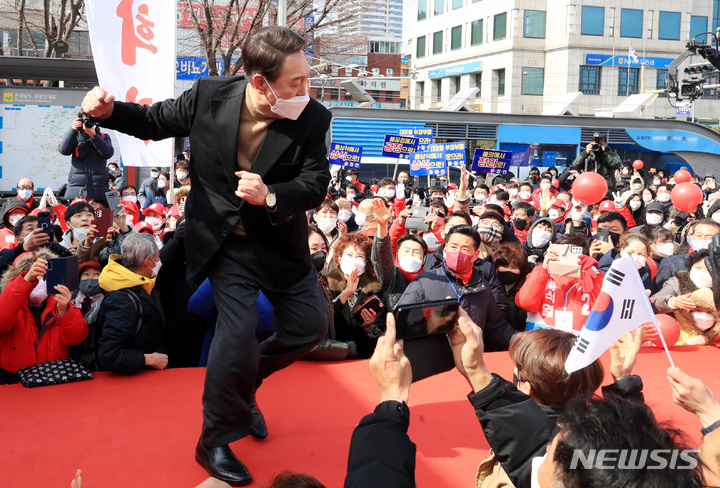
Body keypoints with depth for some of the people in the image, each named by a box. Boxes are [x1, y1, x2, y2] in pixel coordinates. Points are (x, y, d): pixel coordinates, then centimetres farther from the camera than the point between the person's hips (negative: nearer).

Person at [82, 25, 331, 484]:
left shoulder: (312, 118, -14)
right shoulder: (208, 97, -15)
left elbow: (316, 183, -13)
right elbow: (155, 121, 1)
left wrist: (271, 196, -32)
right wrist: (110, 111, -17)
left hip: (282, 240, 4)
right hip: (225, 242, -3)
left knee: (310, 326, 10)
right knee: (238, 332, -13)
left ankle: (242, 383, 38)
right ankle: (215, 443, 9)